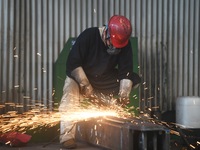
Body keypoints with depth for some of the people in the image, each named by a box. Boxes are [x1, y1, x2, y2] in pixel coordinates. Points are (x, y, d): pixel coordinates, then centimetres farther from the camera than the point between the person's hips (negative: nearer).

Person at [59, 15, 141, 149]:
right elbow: (73, 63, -23)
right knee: (71, 97, -34)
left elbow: (125, 71, -13)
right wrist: (85, 84, -29)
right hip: (80, 77, -4)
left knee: (135, 80, -11)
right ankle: (67, 136, -31)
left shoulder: (125, 44, -14)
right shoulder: (88, 36, -24)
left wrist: (124, 94, -27)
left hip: (105, 80, 4)